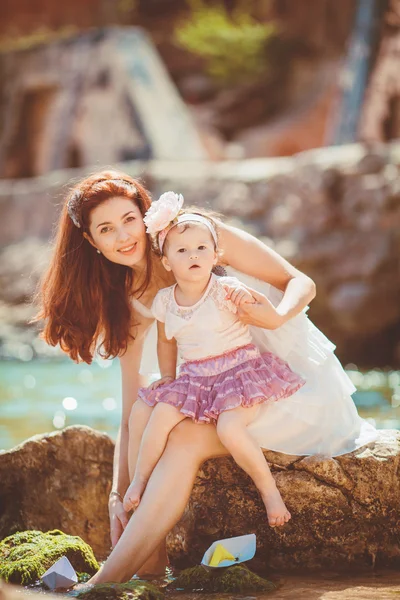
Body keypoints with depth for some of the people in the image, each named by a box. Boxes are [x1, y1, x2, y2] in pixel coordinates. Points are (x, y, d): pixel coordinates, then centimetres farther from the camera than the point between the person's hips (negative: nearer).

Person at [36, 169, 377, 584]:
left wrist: (276, 317, -30)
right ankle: (150, 568, -16)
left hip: (300, 381, -6)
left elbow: (302, 284, -7)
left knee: (187, 437, -25)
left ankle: (106, 581, -24)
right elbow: (130, 413, -1)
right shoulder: (130, 303, 3)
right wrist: (118, 494, -11)